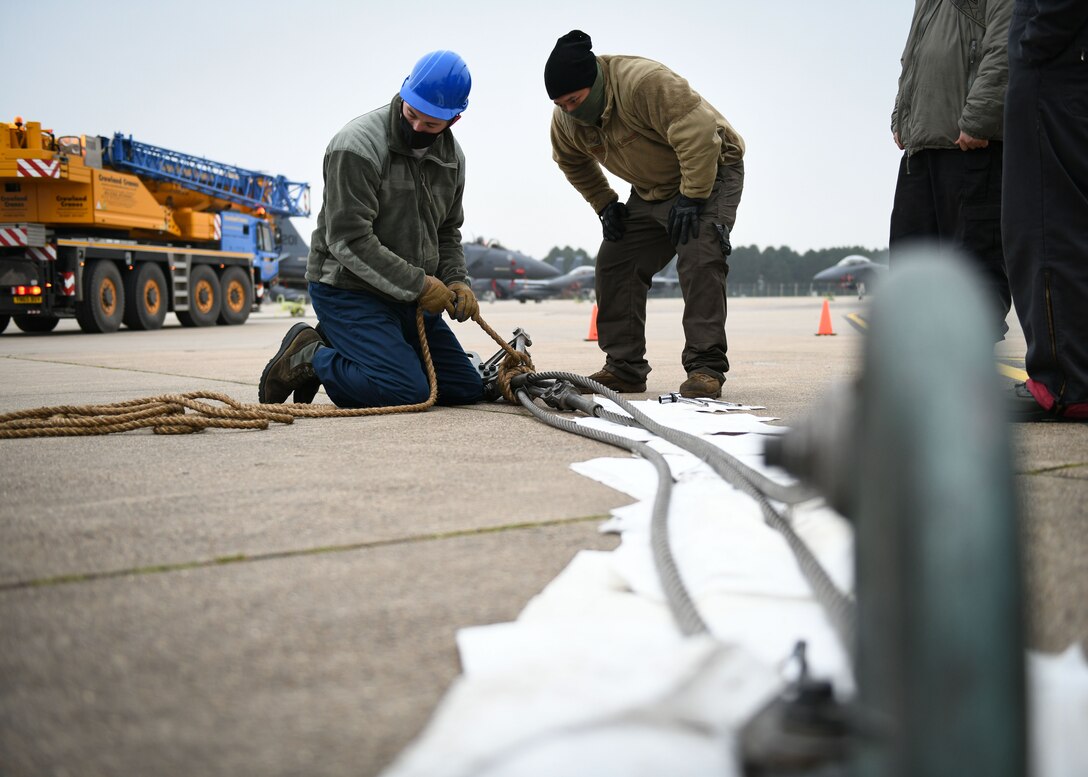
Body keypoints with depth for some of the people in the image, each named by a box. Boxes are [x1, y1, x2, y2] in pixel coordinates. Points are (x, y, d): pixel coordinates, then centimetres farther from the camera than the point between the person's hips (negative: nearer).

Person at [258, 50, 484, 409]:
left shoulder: (452, 157, 6)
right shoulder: (357, 146, -19)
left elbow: (447, 232, 18)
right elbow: (349, 240, -23)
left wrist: (456, 282, -2)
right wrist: (418, 284, -20)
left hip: (409, 296, 8)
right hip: (347, 289, -8)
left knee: (468, 389, 7)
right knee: (407, 392, -24)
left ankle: (334, 348, 15)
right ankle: (308, 358, 1)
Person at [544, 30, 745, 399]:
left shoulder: (646, 82, -33)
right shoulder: (565, 119, -8)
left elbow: (699, 135, -35)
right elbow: (573, 163, 14)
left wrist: (692, 197, -30)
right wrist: (604, 204, 6)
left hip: (709, 172, -8)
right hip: (650, 191, 8)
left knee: (699, 261, -25)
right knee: (615, 264, 1)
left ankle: (706, 368, -22)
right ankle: (624, 368, 7)